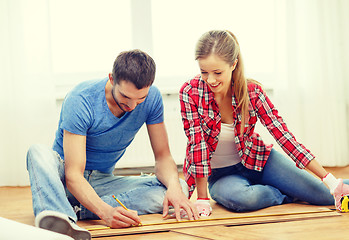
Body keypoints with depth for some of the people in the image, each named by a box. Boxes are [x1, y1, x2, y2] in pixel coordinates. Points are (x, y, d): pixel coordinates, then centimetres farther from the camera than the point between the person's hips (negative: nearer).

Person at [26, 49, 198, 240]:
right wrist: (106, 211, -48)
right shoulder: (81, 101, -25)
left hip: (102, 182, 4)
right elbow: (73, 175, -30)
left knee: (180, 188, -21)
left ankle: (75, 210, -33)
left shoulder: (151, 98, -11)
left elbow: (162, 156, -5)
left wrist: (174, 185, -29)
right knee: (38, 152, -36)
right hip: (63, 178, -4)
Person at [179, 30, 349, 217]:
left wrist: (331, 181, -22)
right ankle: (288, 194, -8)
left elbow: (284, 135, -17)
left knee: (326, 196, -12)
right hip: (219, 174, -1)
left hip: (256, 161, 1)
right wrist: (202, 200, -24)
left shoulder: (252, 92, -16)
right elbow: (198, 143, -21)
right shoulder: (190, 93, -20)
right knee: (241, 198, -37)